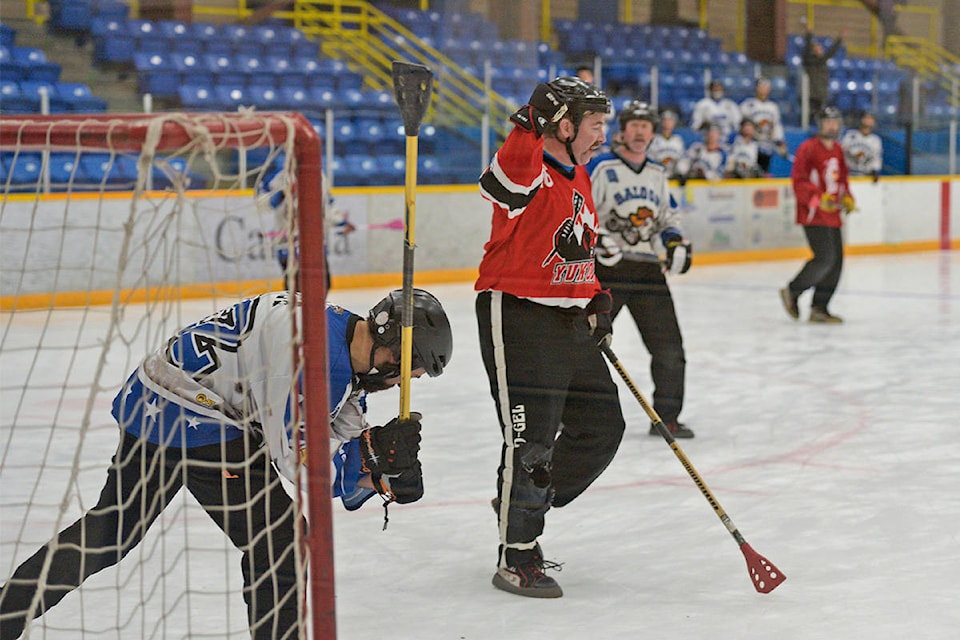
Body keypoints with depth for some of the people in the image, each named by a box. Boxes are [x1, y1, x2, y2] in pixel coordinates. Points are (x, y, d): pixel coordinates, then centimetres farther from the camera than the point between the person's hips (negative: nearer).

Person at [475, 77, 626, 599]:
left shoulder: (578, 178, 15)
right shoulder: (528, 172, -14)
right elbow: (508, 173, -40)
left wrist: (595, 301, 17)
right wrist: (532, 124, -54)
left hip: (570, 321, 9)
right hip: (517, 317, -9)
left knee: (601, 428, 13)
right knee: (531, 438, -7)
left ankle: (524, 505, 30)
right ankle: (517, 559, 5)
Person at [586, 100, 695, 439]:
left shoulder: (658, 174, 17)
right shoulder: (600, 167, -3)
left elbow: (667, 216, 26)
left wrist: (677, 241, 7)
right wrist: (596, 237, -22)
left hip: (648, 270, 5)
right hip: (606, 269, -5)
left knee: (668, 345, 2)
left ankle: (666, 417, 12)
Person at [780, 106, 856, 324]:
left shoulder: (837, 150, 17)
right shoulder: (808, 148, -8)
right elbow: (799, 181, -14)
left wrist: (847, 198, 9)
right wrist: (819, 199, -23)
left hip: (833, 216, 8)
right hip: (814, 215, -8)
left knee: (836, 261, 3)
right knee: (825, 258, -17)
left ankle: (819, 308, 9)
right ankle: (792, 292, 0)